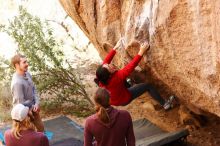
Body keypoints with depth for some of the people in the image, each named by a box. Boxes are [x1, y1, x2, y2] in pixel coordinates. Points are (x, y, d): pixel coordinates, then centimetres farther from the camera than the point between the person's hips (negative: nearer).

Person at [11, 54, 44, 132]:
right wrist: (33, 107, -11)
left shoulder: (27, 74, -6)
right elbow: (21, 103, -27)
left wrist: (37, 103, -12)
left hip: (33, 109, 7)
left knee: (41, 128, 24)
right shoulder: (17, 82, -32)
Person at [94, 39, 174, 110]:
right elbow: (131, 66, -37)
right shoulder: (117, 77, -41)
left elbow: (106, 60, -8)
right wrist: (141, 51, -33)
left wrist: (116, 47, -6)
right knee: (148, 86, -1)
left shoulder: (100, 77, -24)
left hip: (112, 100, 6)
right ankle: (164, 104, 11)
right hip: (123, 100, -6)